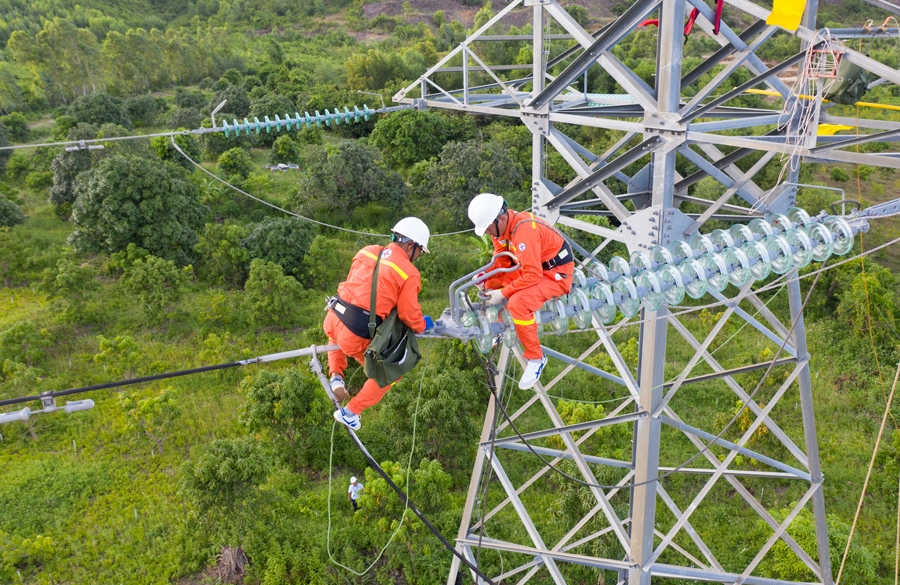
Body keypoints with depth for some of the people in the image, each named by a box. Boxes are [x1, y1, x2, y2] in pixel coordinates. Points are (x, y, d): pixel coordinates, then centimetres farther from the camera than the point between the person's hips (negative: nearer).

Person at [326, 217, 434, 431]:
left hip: (332, 320, 6)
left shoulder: (367, 252, 9)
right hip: (356, 336, -6)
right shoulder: (409, 273, -7)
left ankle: (336, 376, 24)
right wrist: (423, 325, 16)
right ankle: (350, 412, 19)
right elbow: (409, 315, -6)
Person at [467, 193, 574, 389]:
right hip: (534, 266, 9)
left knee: (517, 303, -30)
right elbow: (501, 259, 8)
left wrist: (503, 293, -27)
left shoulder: (524, 231, -31)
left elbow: (533, 275, -31)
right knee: (491, 283, 8)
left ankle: (535, 358, -14)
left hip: (557, 273, -9)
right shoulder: (501, 226, -4)